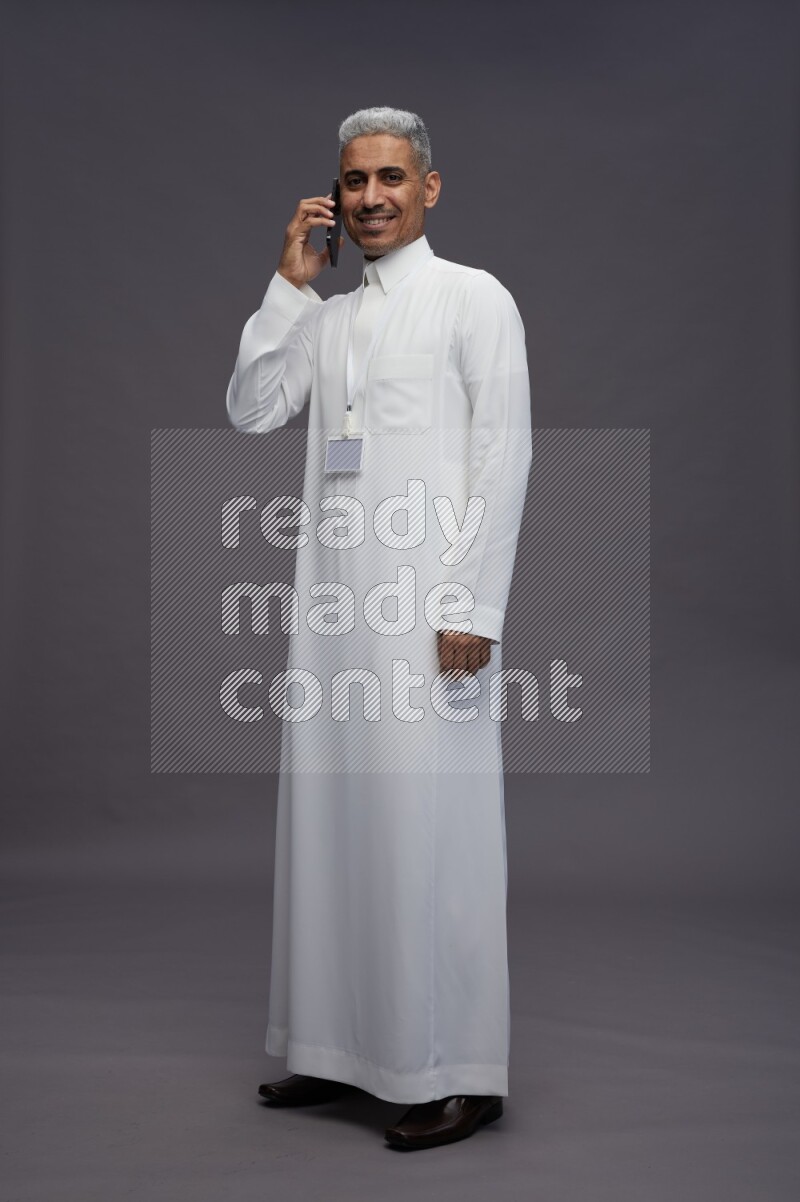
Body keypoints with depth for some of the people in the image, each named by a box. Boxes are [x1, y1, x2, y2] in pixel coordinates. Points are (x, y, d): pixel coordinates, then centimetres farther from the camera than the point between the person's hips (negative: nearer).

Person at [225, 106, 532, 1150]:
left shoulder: (474, 298, 2)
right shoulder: (325, 316, 19)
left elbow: (505, 456, -6)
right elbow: (251, 411, 9)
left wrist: (473, 605, -13)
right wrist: (290, 283, 5)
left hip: (428, 600, -6)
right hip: (333, 596, 6)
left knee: (428, 824, -5)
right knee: (332, 813, 8)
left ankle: (459, 1073, 6)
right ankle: (346, 1047, 20)